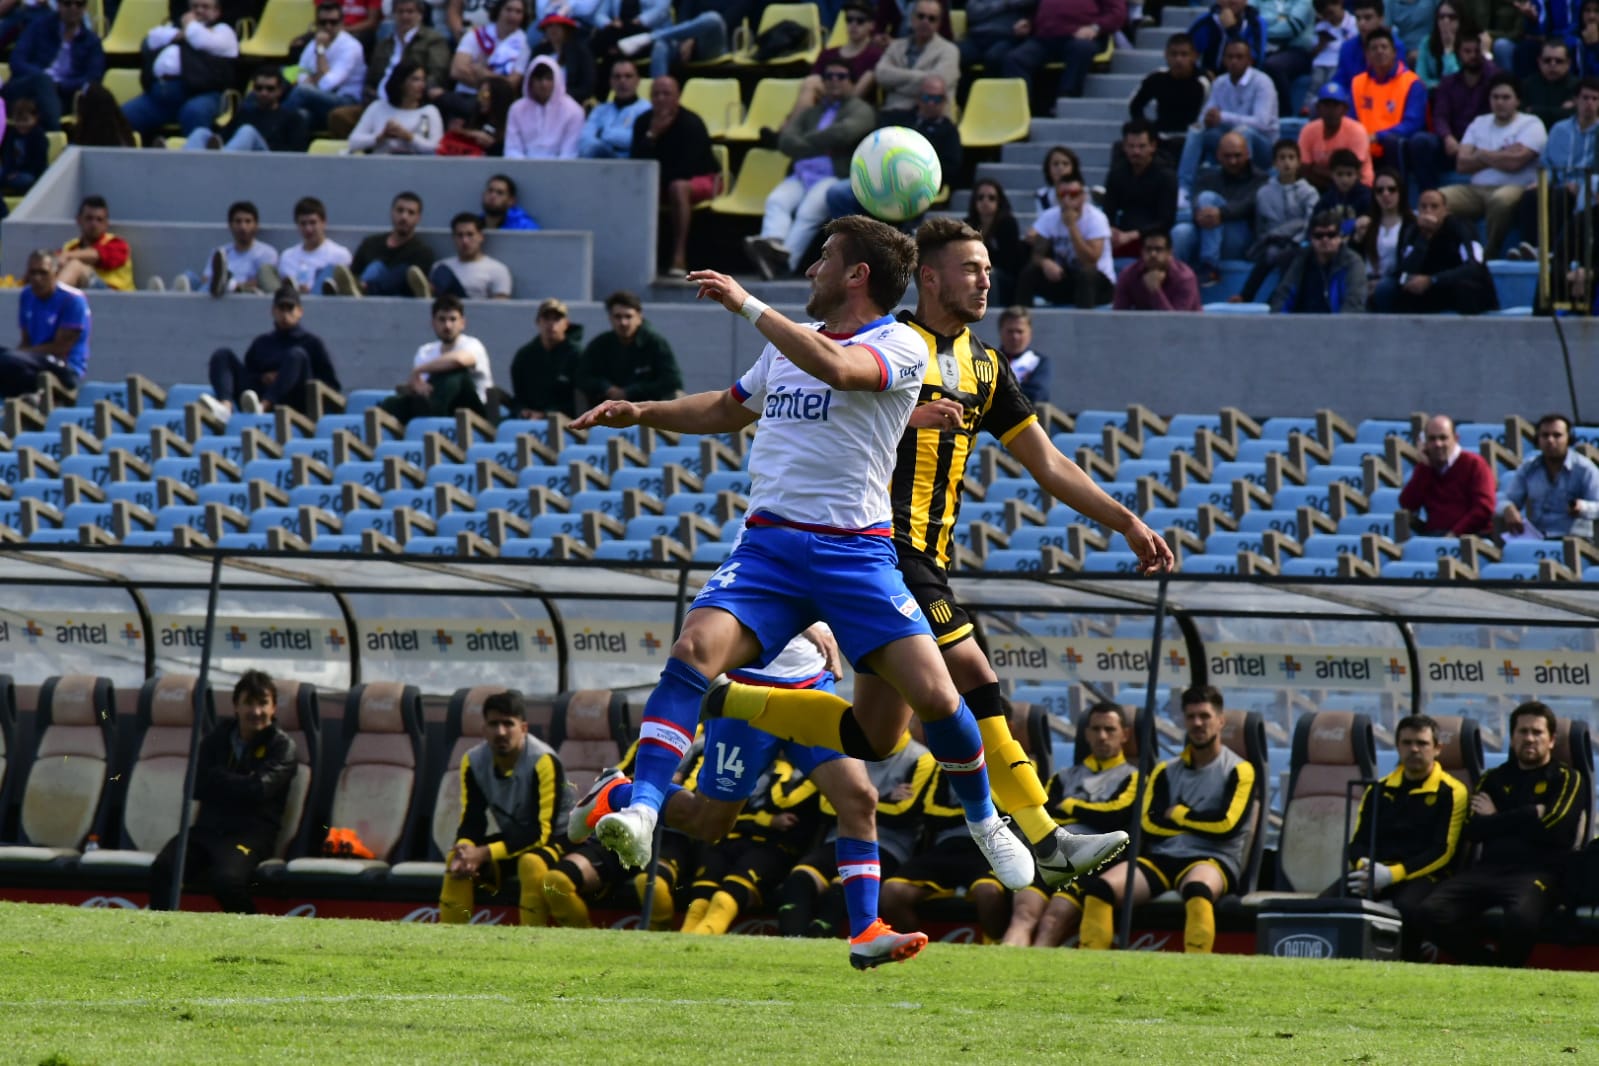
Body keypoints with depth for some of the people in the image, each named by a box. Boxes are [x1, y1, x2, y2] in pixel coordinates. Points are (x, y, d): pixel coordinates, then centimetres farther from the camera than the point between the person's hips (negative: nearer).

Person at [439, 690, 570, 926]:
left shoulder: (543, 762, -25)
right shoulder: (473, 762, -7)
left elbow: (543, 830, -27)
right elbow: (472, 822, -4)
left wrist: (485, 853, -33)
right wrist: (465, 850, -30)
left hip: (553, 839, -6)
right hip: (511, 836, 6)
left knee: (531, 863, -37)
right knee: (456, 860, -16)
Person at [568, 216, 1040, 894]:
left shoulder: (900, 346, -3)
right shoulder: (792, 340, 20)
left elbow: (835, 367, -26)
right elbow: (727, 410, 37)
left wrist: (747, 304, -19)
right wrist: (639, 412, 26)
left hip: (855, 551, -4)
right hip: (769, 545, 4)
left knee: (933, 694, -13)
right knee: (694, 649, -23)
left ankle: (983, 818, 16)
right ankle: (641, 813, -32)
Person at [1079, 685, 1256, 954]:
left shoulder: (1239, 771, 8)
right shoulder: (1167, 771, 21)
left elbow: (1227, 825, -6)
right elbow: (1149, 825, 8)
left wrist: (1178, 814, 5)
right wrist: (1200, 822, 0)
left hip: (1212, 860, -4)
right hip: (1161, 859, 4)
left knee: (1197, 889, -43)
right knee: (1100, 887, -24)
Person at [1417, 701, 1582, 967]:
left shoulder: (1566, 779, 11)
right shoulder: (1493, 779, 22)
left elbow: (1555, 828, -7)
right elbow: (1472, 830, 6)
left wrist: (1497, 819, 5)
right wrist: (1529, 816, 1)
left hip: (1538, 872, -4)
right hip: (1489, 868, 4)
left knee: (1521, 916, -40)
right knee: (1431, 911, -25)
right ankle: (1489, 965, -12)